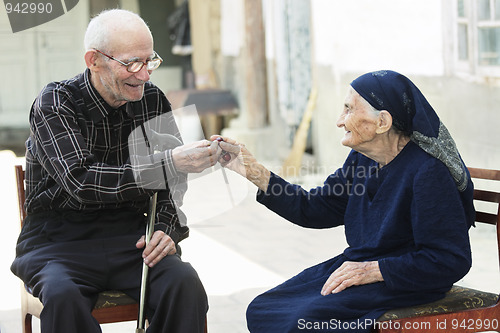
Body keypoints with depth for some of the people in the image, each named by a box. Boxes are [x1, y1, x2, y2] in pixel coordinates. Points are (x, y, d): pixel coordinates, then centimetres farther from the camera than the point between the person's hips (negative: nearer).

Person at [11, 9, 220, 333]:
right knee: (63, 296, -36)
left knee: (184, 283, -27)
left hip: (129, 234, 3)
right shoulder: (54, 103, -10)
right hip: (61, 240, -3)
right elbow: (80, 182, -25)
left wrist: (166, 228, -7)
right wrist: (168, 163, -32)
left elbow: (173, 180, 14)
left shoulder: (153, 100, 3)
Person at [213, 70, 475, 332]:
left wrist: (373, 270, -22)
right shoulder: (362, 159, 5)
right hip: (359, 267, 8)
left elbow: (452, 262, -22)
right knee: (262, 311, -3)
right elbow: (311, 209, 11)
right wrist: (252, 169, 5)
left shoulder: (429, 172, -20)